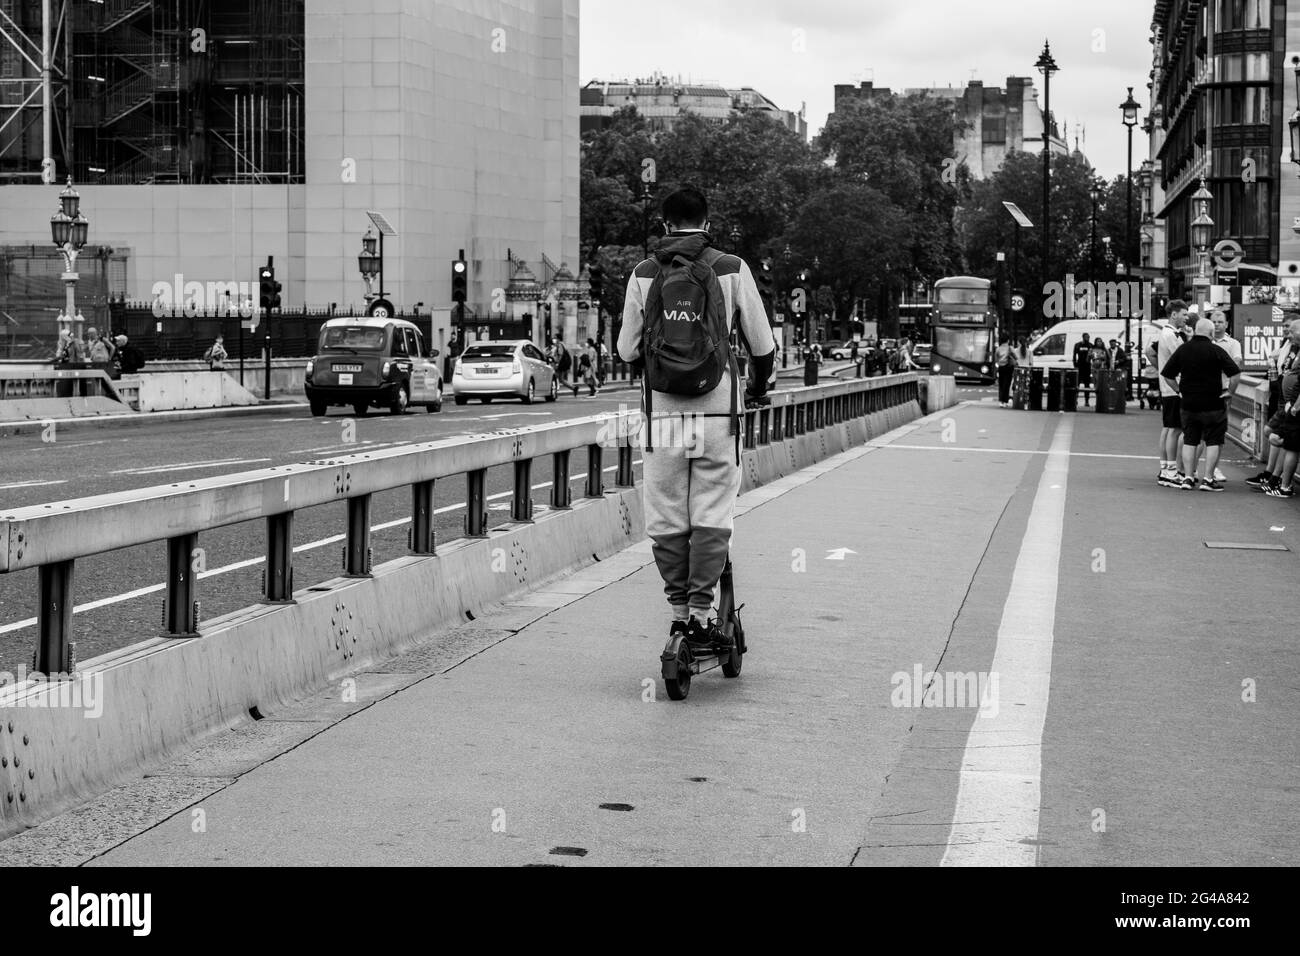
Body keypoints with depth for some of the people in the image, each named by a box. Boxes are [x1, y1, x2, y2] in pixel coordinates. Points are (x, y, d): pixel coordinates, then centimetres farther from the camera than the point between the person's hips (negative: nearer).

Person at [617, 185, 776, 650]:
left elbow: (627, 349, 8)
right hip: (717, 409, -1)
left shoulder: (643, 273, 4)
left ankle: (679, 611, 12)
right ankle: (700, 612, -1)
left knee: (666, 521, 8)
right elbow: (763, 344, 5)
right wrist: (760, 383, 26)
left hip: (662, 411, 1)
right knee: (711, 518, 3)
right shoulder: (732, 270, 0)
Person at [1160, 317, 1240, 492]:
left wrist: (1179, 390, 12)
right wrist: (1229, 392, 0)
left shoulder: (1182, 349, 3)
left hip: (1188, 404, 4)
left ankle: (1188, 477, 9)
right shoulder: (1216, 351, -9)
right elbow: (1235, 373, -12)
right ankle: (1208, 479, 0)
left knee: (1189, 441, 12)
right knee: (1213, 442, 3)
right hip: (1212, 404, -4)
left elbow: (1166, 374, 5)